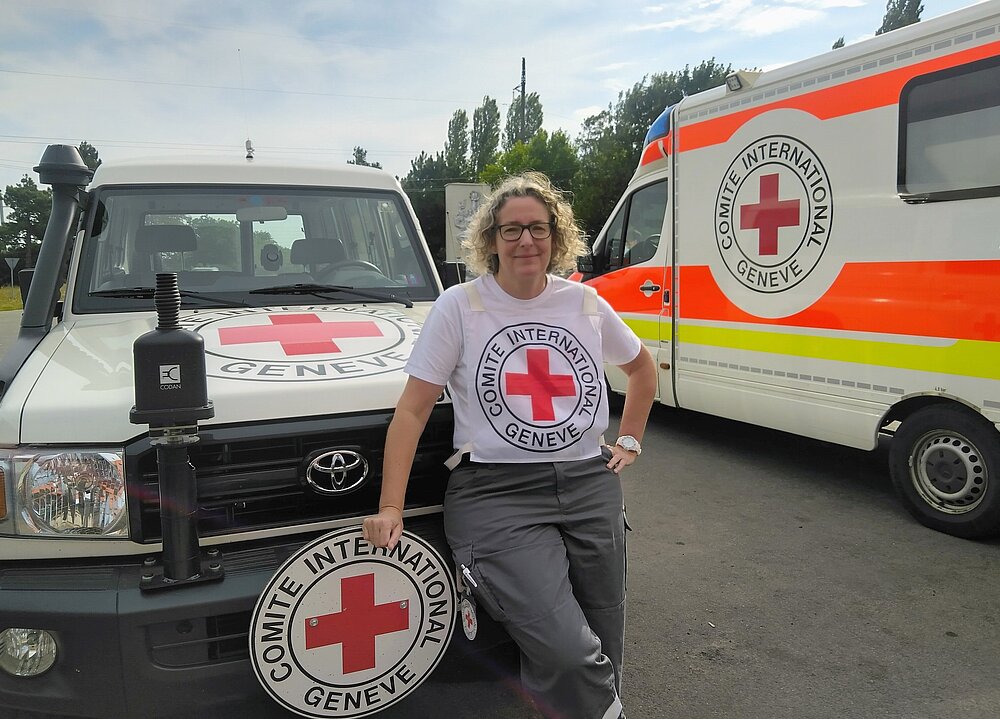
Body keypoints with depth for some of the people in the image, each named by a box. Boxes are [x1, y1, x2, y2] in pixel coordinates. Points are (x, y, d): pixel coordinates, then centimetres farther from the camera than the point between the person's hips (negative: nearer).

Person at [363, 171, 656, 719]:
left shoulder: (585, 304, 9)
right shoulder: (460, 306, -2)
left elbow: (642, 367, 27)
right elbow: (413, 410, -4)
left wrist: (629, 440, 16)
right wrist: (390, 508, -12)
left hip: (589, 485, 5)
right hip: (496, 493, -4)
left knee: (603, 653, 8)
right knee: (567, 654, -20)